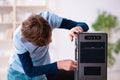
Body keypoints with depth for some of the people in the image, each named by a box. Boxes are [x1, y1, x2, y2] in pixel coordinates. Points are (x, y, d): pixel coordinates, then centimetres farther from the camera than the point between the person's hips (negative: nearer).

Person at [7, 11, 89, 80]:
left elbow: (84, 26, -21)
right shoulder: (19, 37, -33)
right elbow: (29, 71, -29)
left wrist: (78, 28, -45)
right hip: (18, 72, -2)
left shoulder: (48, 18, -28)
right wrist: (59, 65, -38)